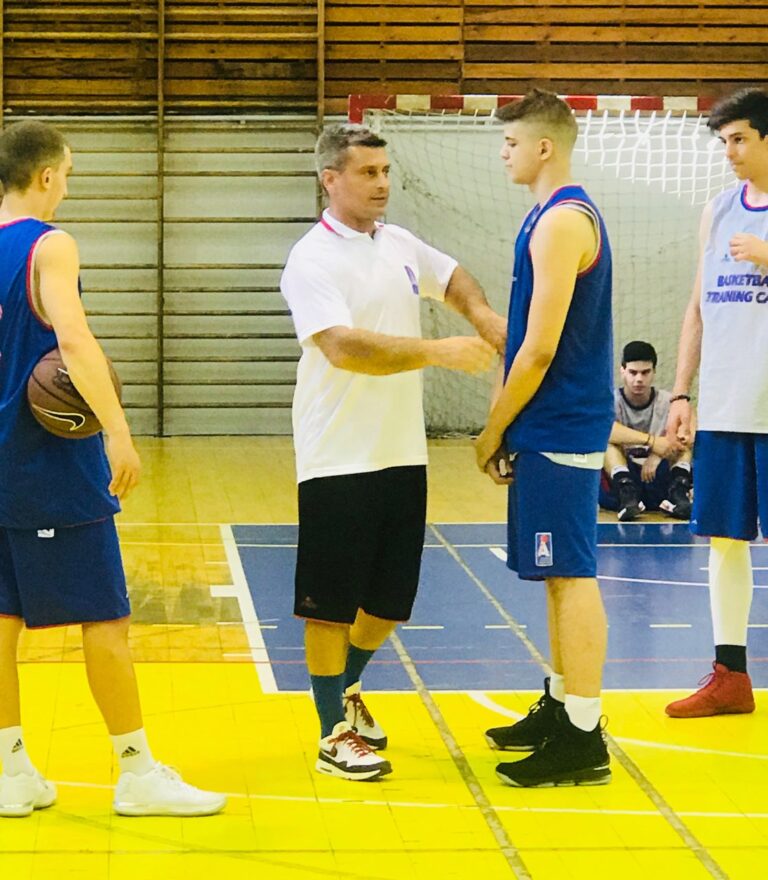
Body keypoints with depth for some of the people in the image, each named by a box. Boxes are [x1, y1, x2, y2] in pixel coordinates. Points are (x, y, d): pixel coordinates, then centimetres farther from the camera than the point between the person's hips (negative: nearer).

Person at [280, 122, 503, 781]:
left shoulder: (400, 245, 10)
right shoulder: (312, 261, -13)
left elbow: (452, 278, 28)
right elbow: (344, 348, -26)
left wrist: (484, 316, 6)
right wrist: (438, 351, -31)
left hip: (403, 455, 7)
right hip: (339, 460, -7)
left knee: (391, 599, 13)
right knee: (330, 603, 1)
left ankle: (346, 689, 37)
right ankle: (335, 734, 11)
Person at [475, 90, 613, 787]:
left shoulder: (562, 221, -17)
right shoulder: (567, 214, 15)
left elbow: (540, 349, -20)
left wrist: (495, 430, -11)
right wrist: (508, 427, 19)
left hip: (559, 430, -10)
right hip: (556, 426, 10)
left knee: (571, 577, -7)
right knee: (562, 576, 15)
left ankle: (583, 740, -5)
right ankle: (560, 710, 24)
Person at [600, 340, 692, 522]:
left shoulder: (667, 401, 5)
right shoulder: (612, 401, -3)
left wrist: (657, 455, -28)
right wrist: (651, 442, -34)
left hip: (659, 483, 2)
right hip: (617, 484, -2)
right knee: (609, 438, -21)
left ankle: (678, 492, -33)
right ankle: (627, 494, -41)